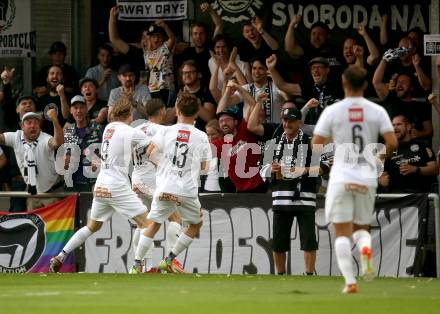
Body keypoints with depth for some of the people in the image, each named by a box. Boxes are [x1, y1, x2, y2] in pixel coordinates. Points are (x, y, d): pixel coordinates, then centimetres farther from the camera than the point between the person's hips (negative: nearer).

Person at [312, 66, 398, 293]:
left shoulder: (332, 111, -3)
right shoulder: (377, 111, 1)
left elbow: (316, 144, -4)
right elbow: (392, 143, -6)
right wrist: (381, 157, 15)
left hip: (341, 178, -2)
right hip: (367, 178, 2)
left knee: (342, 233, 3)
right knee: (361, 227, 17)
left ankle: (350, 281, -9)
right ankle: (365, 249, -17)